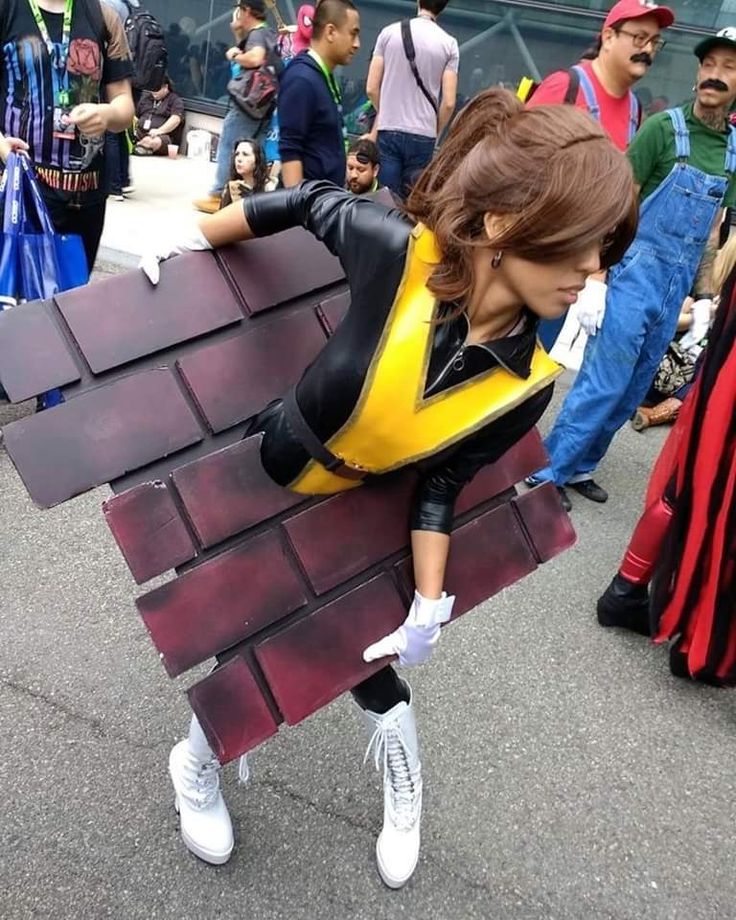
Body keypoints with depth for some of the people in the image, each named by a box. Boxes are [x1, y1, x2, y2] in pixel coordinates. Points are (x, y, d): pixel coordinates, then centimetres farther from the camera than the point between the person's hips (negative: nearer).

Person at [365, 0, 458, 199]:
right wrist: (435, 133, 12)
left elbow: (371, 88, 3)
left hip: (388, 131, 0)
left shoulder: (389, 32, 2)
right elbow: (448, 103, -4)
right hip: (423, 135, 0)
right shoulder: (448, 43, 0)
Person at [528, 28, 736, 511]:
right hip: (635, 274, -6)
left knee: (632, 391, 10)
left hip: (678, 286, 6)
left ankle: (578, 466, 23)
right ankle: (547, 474, 2)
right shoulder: (663, 127, -8)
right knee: (603, 384, -8)